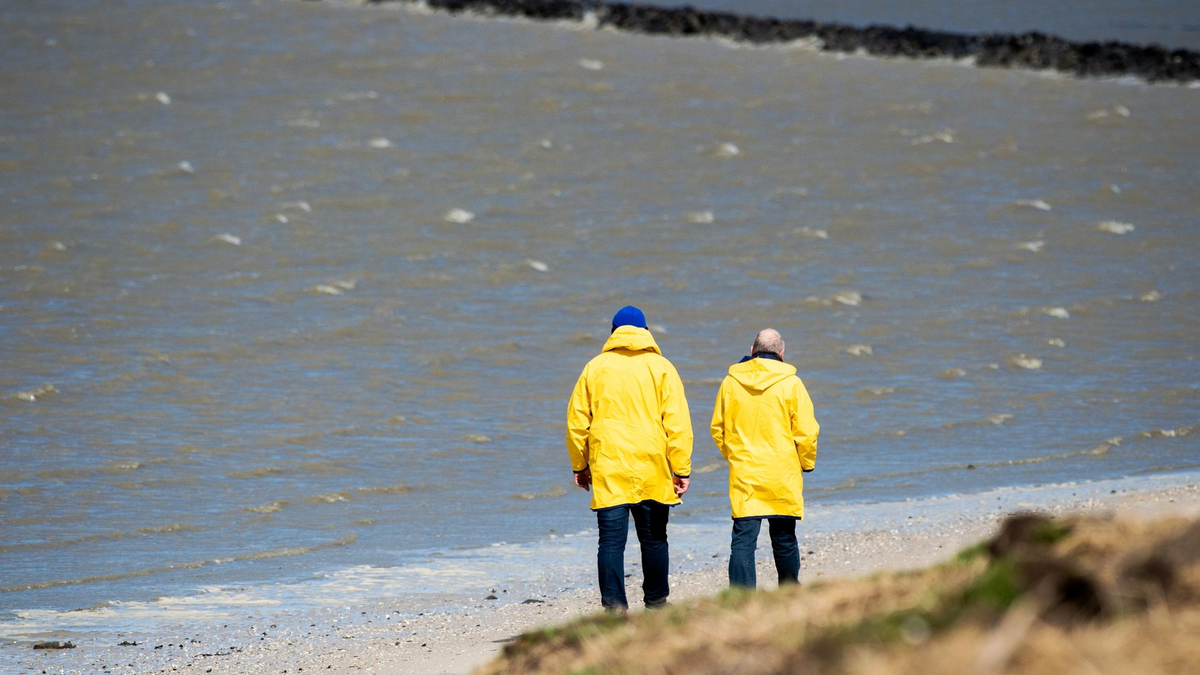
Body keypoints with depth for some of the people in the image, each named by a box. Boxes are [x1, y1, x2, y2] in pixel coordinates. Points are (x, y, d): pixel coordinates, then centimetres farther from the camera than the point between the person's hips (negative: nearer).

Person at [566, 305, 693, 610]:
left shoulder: (595, 368, 5)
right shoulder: (661, 368, 2)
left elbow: (577, 422, 7)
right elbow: (677, 424, -4)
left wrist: (580, 466, 17)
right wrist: (682, 470, -1)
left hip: (607, 470, 0)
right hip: (652, 472, 0)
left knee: (611, 541, -2)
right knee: (653, 539, 14)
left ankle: (615, 608, -11)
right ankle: (656, 604, 24)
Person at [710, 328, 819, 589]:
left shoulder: (731, 383, 3)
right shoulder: (790, 384, -5)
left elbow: (717, 429, 11)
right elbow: (807, 431, -6)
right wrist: (807, 464, 11)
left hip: (743, 474, 1)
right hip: (782, 475, -1)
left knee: (743, 540, -3)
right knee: (784, 538, 12)